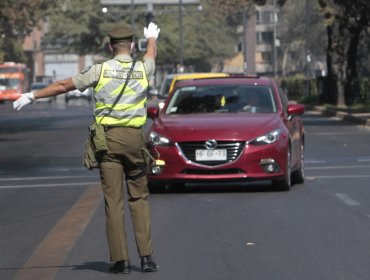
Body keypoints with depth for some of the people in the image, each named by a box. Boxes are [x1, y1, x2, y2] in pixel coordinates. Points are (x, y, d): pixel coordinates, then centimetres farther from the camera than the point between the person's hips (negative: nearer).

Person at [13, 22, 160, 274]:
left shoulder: (101, 70, -2)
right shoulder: (142, 69, 5)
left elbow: (64, 85, 4)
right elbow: (151, 55, 30)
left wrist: (32, 96, 15)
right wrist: (152, 38, 53)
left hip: (108, 138, -1)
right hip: (134, 138, 1)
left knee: (114, 201, 0)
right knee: (139, 197, 9)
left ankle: (121, 259, 0)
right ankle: (146, 256, 2)